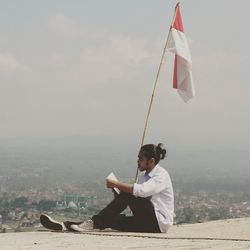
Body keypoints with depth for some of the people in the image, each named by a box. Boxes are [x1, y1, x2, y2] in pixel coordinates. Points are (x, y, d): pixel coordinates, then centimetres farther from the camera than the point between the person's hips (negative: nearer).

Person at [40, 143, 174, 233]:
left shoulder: (162, 175, -10)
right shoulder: (143, 176, 19)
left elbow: (142, 190, -30)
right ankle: (67, 225, -25)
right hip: (145, 220, 8)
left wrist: (116, 184, -24)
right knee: (108, 219, -14)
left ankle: (93, 223, -27)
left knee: (127, 195, -25)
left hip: (159, 222, -8)